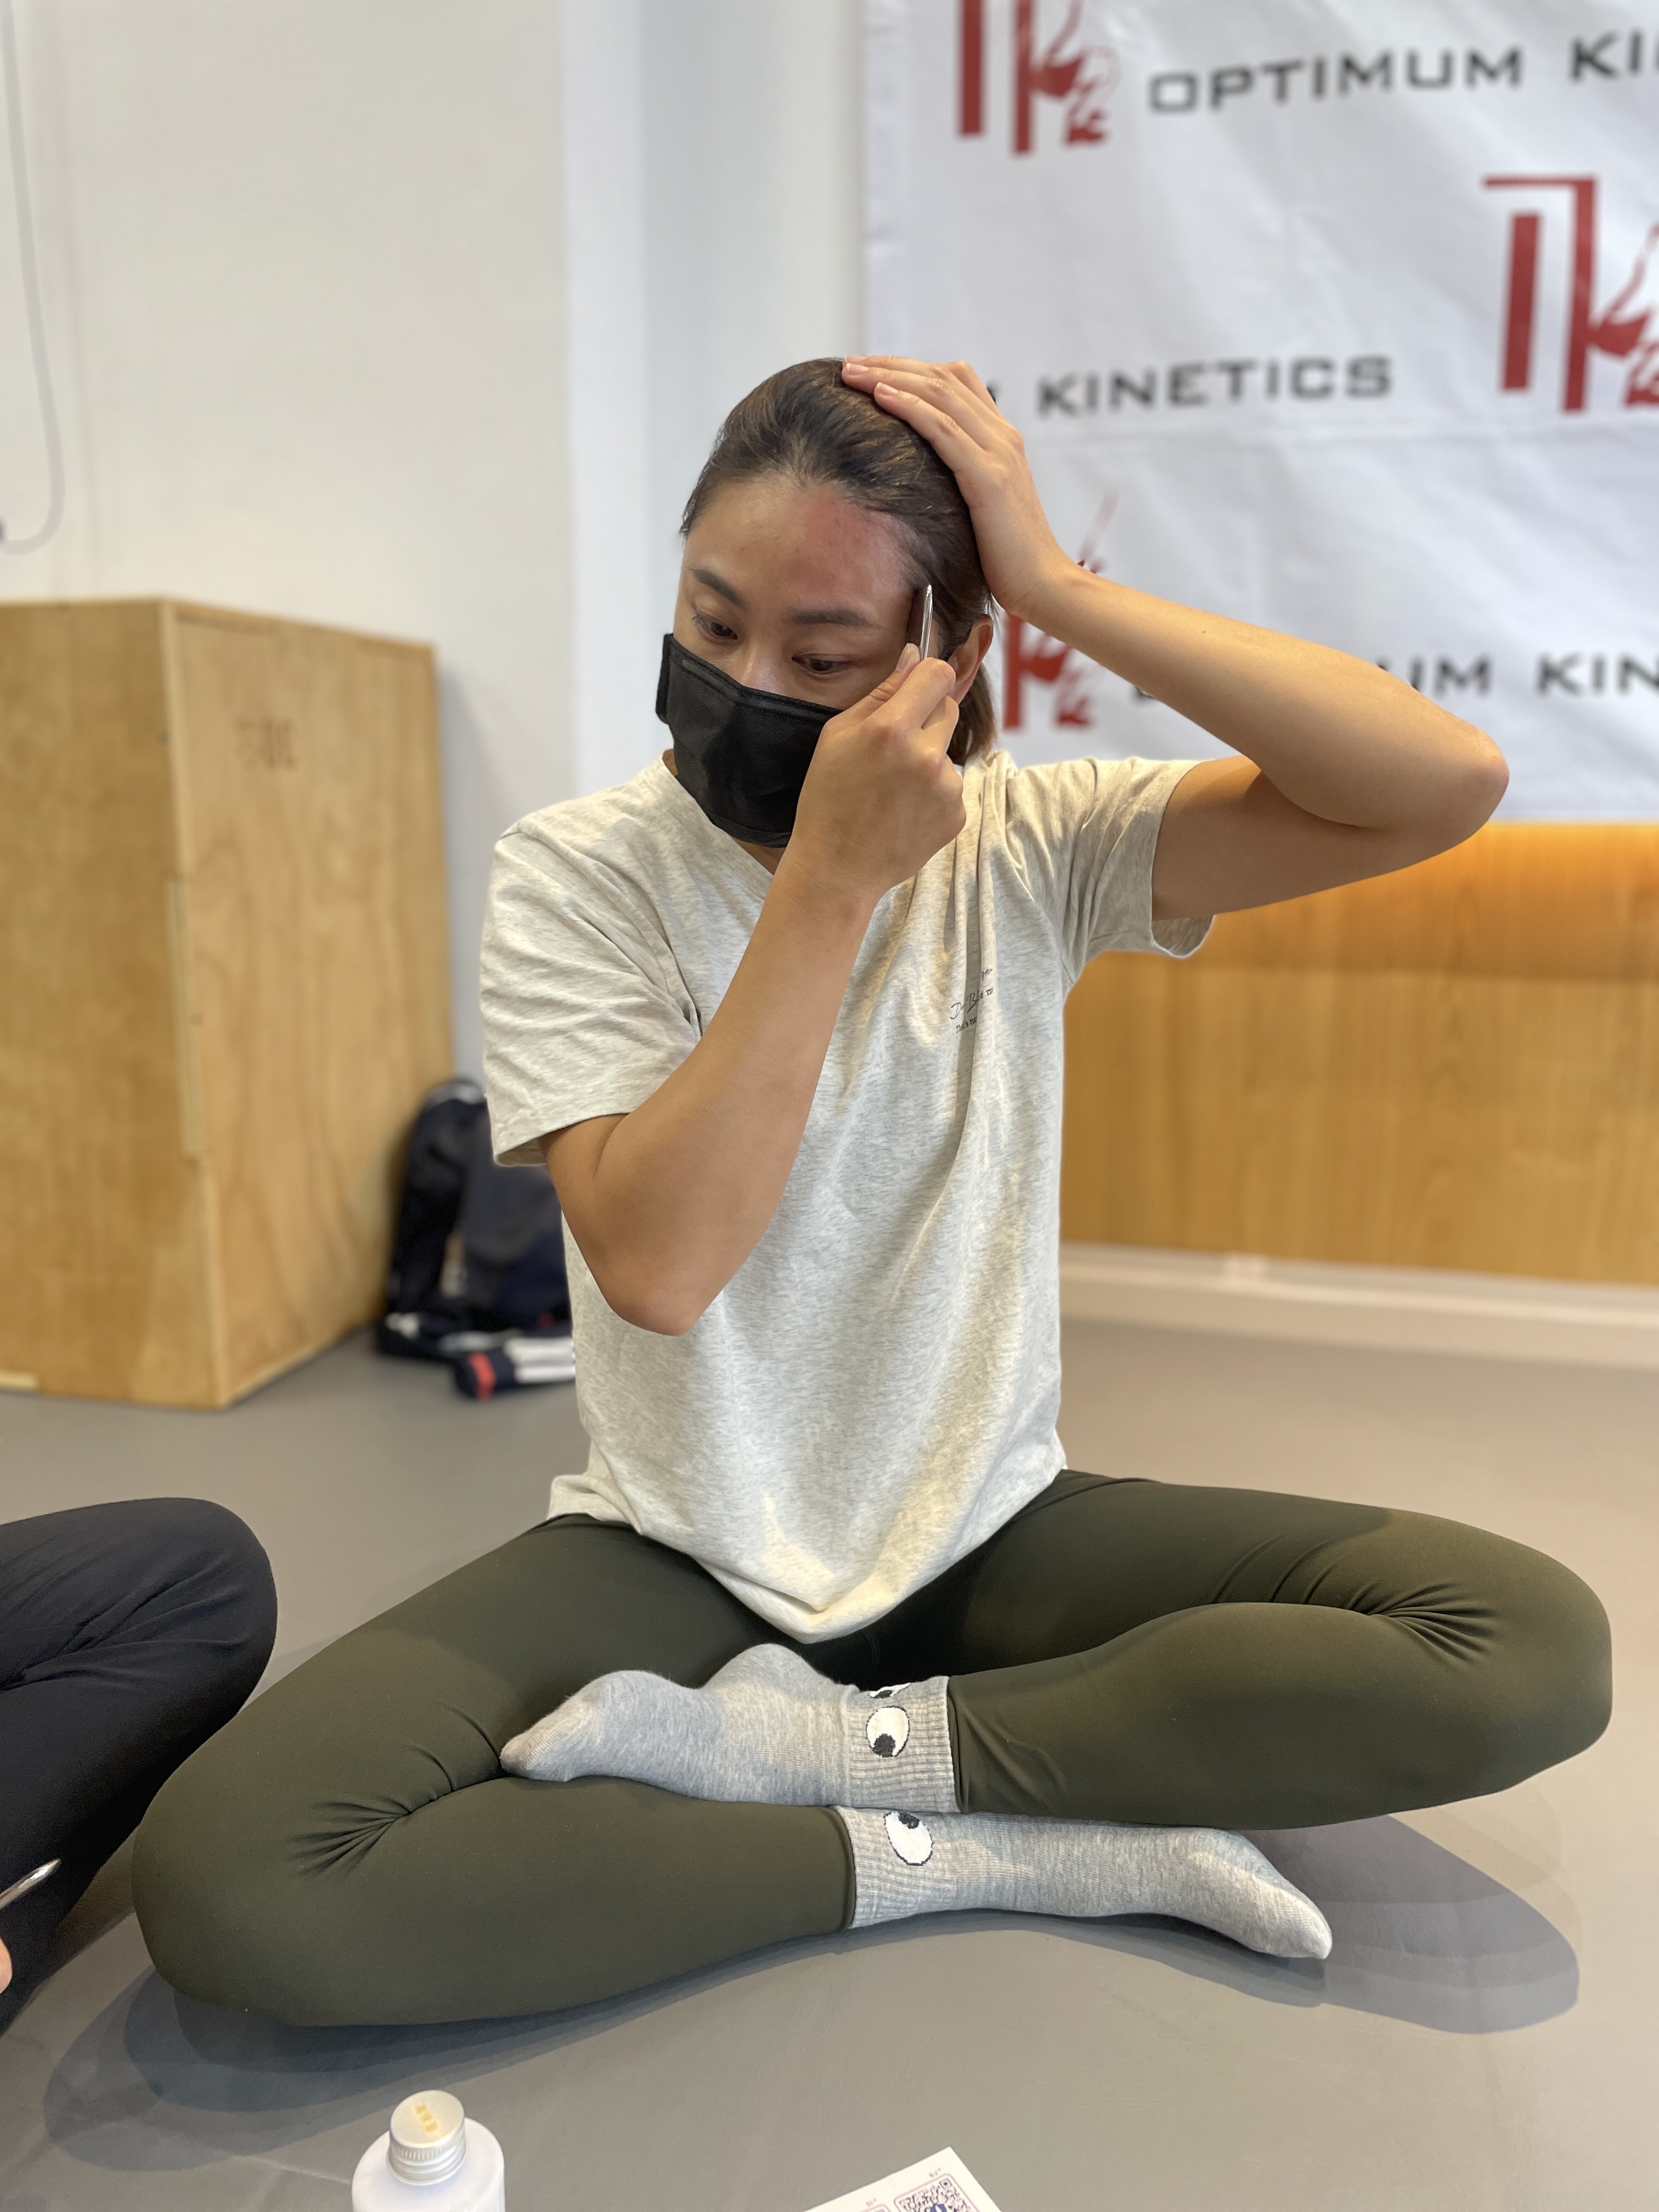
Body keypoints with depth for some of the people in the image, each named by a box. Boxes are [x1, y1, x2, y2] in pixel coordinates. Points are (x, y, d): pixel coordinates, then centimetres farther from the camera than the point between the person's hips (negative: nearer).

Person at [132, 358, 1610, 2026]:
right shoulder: (579, 873, -9)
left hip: (992, 1541, 2)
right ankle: (986, 1849, -14)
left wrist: (1057, 587, -18)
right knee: (223, 1885, -24)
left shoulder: (1028, 849, -5)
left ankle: (802, 1743, -12)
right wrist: (835, 879, -24)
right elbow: (658, 1264, -22)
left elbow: (1449, 786, -16)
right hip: (680, 1559, -1)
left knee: (1535, 1651, -17)